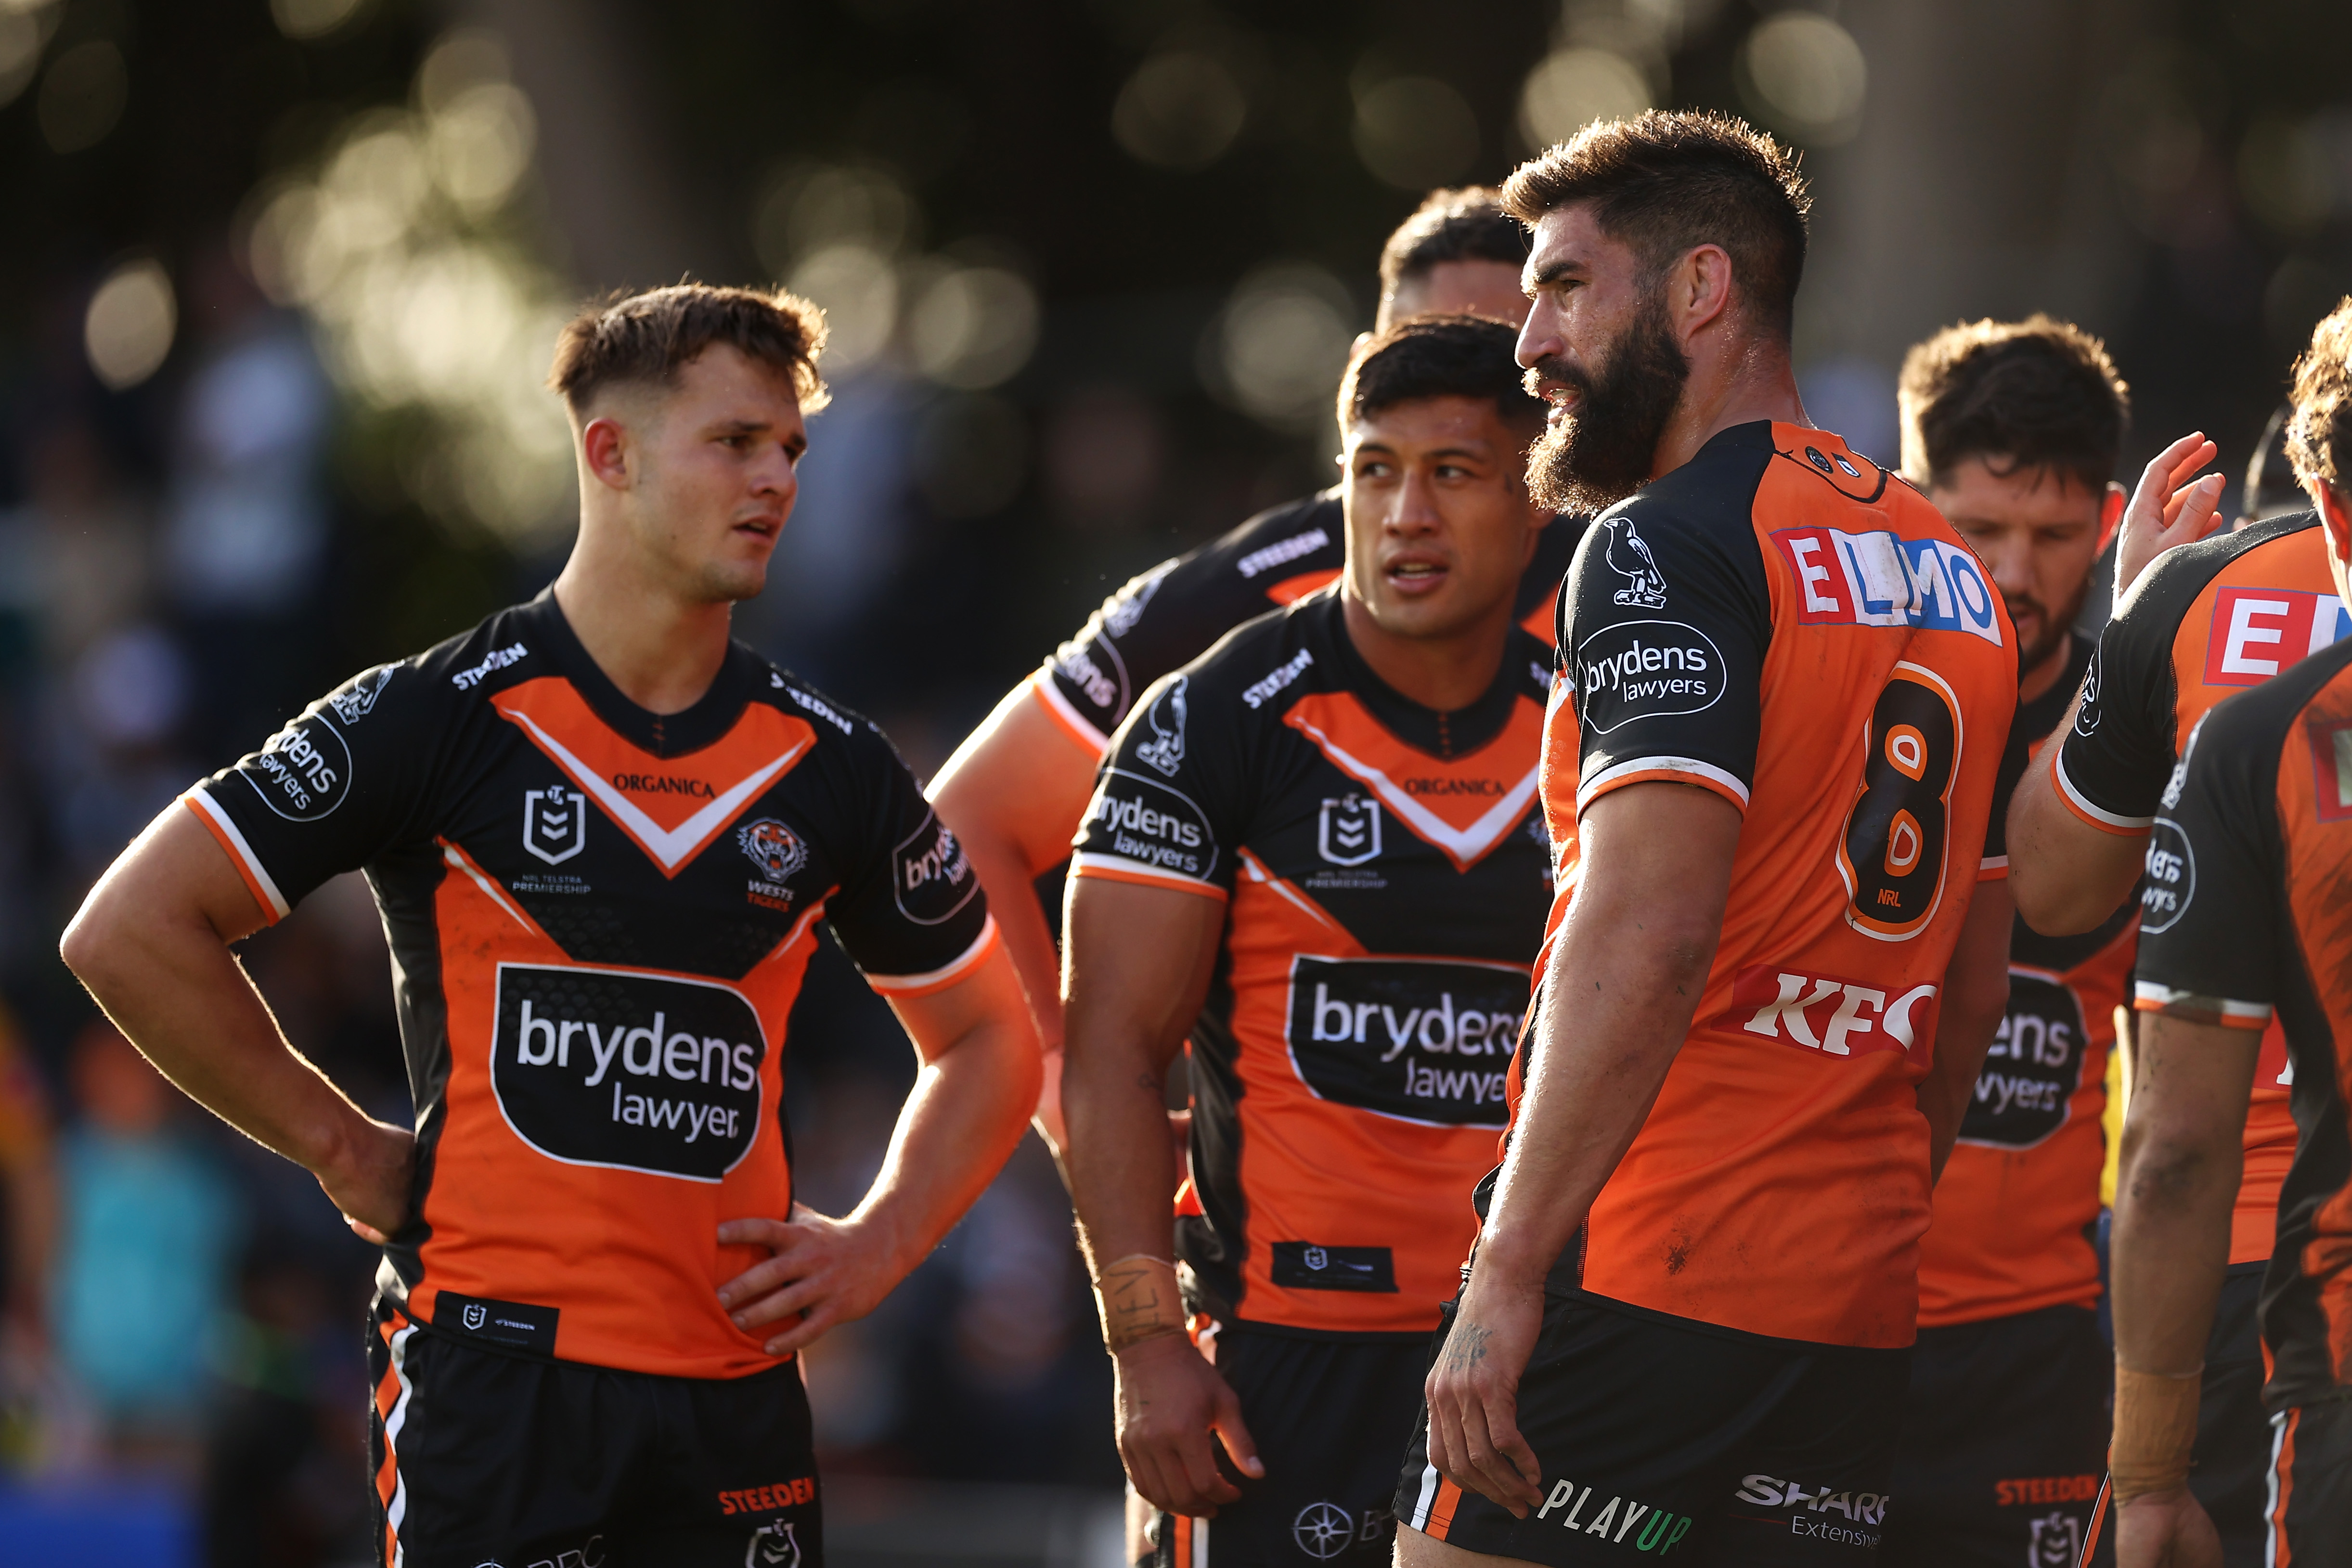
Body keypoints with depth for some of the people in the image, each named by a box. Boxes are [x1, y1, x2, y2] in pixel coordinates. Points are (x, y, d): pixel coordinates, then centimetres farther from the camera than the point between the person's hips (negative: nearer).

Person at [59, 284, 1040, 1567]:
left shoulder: (833, 770, 10)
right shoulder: (438, 718, -3)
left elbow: (988, 1040, 22)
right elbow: (131, 932, -3)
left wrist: (875, 1248, 7)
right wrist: (343, 1149, -1)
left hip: (736, 1384, 4)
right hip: (494, 1358, -4)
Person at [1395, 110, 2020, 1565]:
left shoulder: (1669, 547, -9)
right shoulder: (1952, 575, 17)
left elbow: (1647, 936, -20)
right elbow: (1974, 982, 21)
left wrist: (1508, 1277, -21)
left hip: (1643, 1276, -8)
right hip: (1858, 1309, 8)